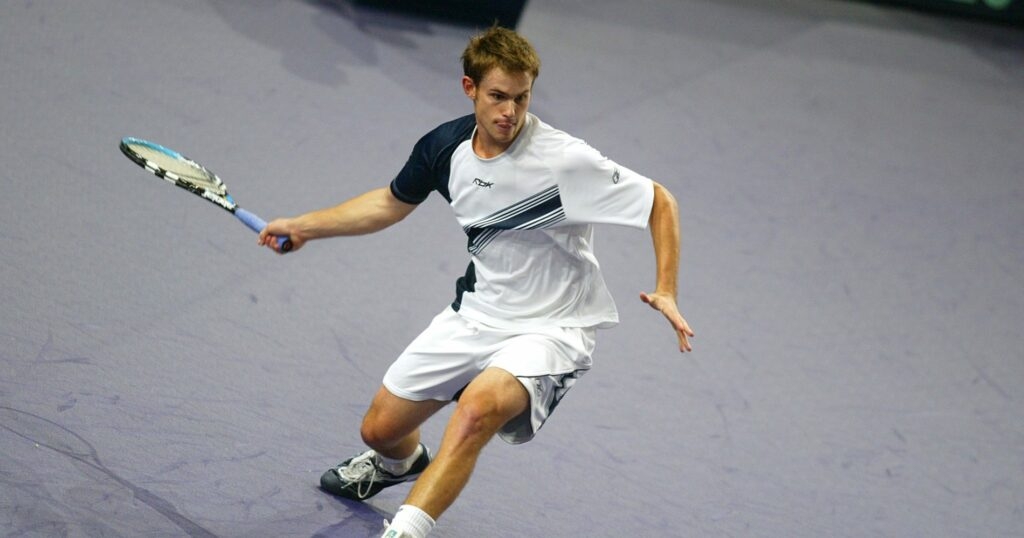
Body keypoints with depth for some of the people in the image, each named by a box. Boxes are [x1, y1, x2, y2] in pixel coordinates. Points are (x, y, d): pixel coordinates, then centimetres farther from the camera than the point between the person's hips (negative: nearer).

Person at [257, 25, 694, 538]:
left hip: (548, 328, -6)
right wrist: (303, 226, 13)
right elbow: (392, 202, 14)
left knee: (476, 407, -37)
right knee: (379, 429, 14)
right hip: (477, 314, 6)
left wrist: (665, 292, -26)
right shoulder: (445, 147, -7)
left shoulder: (565, 161, -25)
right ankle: (402, 463, 52)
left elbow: (661, 202, -15)